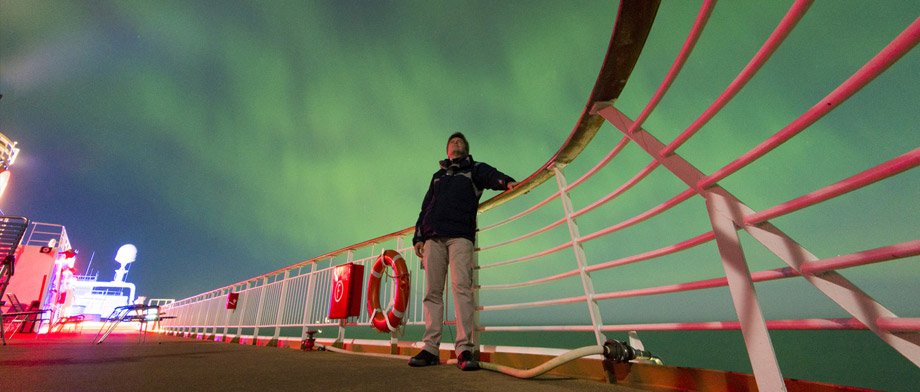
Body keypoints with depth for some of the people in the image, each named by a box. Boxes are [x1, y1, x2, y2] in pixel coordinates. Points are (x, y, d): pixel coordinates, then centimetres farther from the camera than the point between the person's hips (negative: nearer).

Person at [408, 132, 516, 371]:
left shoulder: (475, 169, 19)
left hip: (460, 236, -4)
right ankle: (430, 349, 1)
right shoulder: (438, 176, 30)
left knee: (461, 287, -16)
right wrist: (418, 237, 12)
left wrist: (507, 182, -28)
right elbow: (425, 207, 24)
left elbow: (491, 176, -4)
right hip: (433, 237, 4)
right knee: (432, 292, -1)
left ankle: (464, 349, -16)